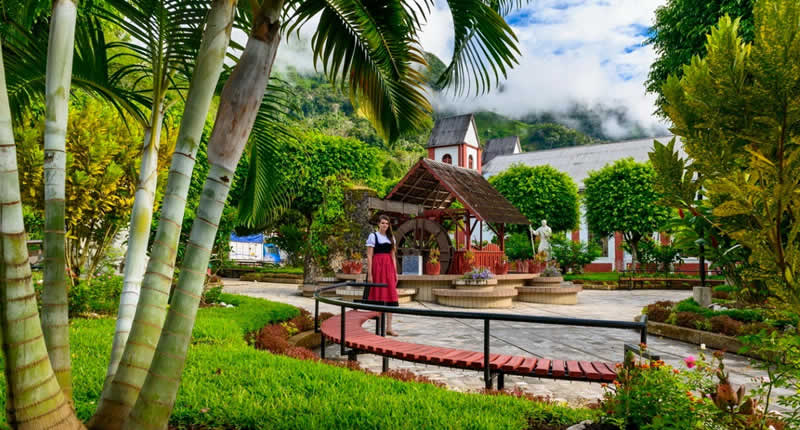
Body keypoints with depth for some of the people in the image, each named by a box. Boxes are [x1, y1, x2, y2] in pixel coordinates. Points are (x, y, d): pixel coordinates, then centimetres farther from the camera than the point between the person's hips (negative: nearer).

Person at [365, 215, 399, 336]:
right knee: (378, 295, -2)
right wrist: (369, 274, -11)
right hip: (377, 266, -5)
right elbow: (369, 256, -5)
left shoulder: (391, 237, 15)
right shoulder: (373, 236, -1)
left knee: (390, 295, 2)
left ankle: (389, 327, 7)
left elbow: (393, 256, 16)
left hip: (389, 267, 5)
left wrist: (395, 272, 10)